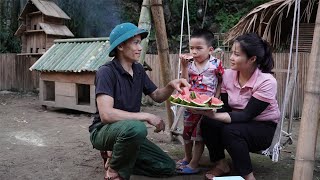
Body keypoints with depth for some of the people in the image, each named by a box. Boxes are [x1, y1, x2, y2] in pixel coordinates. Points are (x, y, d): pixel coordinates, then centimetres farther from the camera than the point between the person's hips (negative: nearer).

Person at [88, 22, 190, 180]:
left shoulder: (138, 69, 2)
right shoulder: (107, 72, -20)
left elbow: (157, 96, 10)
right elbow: (106, 114, -31)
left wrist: (171, 86, -12)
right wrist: (146, 116, -26)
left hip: (128, 133, 7)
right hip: (104, 131, -7)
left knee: (168, 167, 1)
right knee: (136, 127, -40)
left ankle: (117, 160, 12)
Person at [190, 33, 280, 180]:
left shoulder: (266, 82, -23)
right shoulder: (228, 75, -8)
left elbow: (247, 115, -27)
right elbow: (225, 109, -7)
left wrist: (213, 115, -39)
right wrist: (209, 112, -29)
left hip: (263, 128, -4)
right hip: (237, 122, 5)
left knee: (231, 130, -33)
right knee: (207, 123, -22)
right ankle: (221, 164, 0)